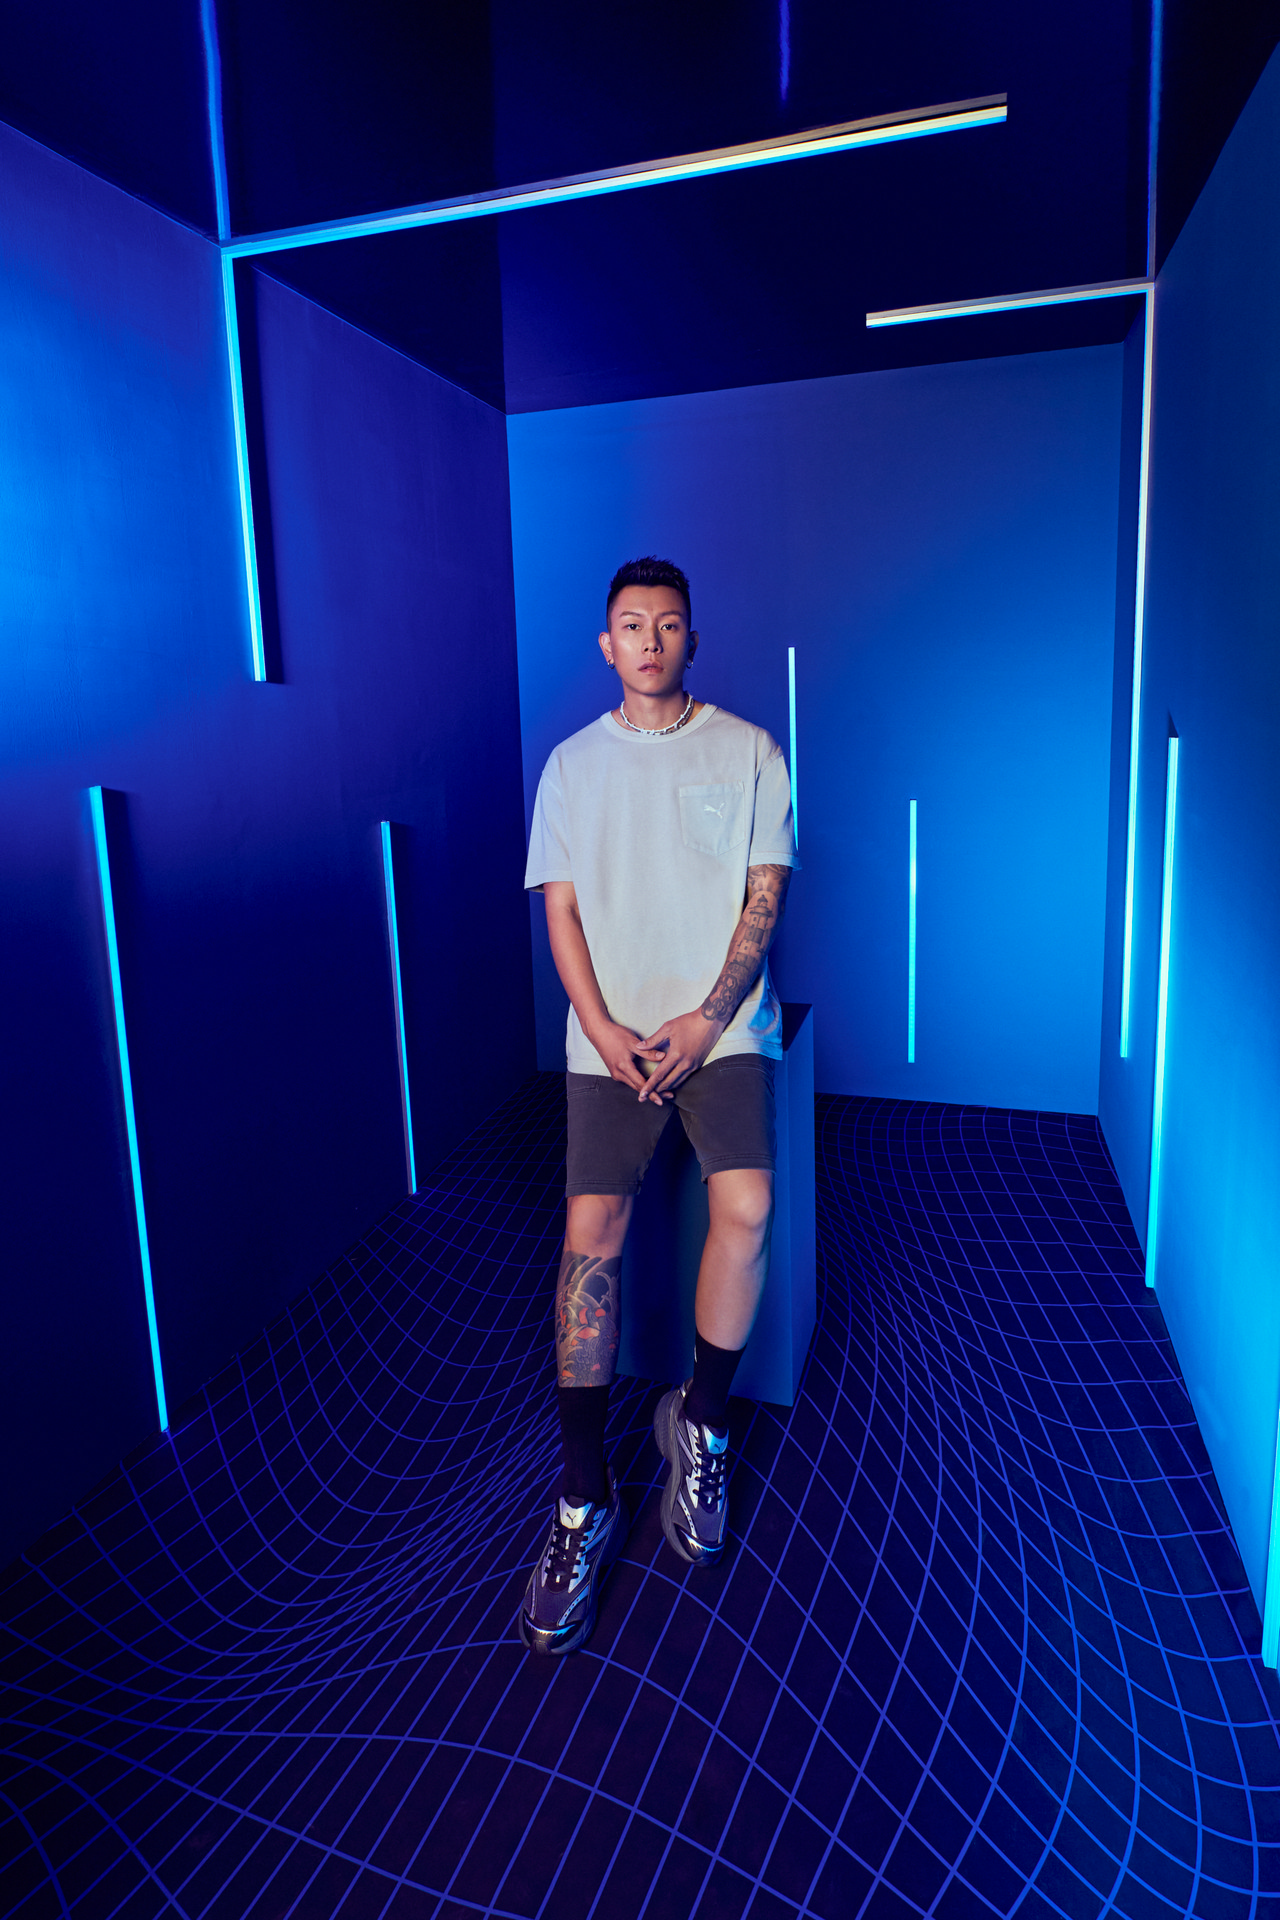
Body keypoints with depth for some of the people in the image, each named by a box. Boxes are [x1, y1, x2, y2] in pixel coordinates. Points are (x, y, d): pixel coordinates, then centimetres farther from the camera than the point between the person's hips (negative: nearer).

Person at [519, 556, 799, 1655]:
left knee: (748, 1206, -20)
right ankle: (584, 1502, -1)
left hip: (725, 1028, 0)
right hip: (610, 1037, 1)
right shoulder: (573, 763, 12)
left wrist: (706, 1020, -10)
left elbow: (765, 894, 1)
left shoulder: (747, 751, 8)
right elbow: (560, 909, 7)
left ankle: (701, 1421, 6)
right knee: (593, 1227, -13)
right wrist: (606, 1031, -8)